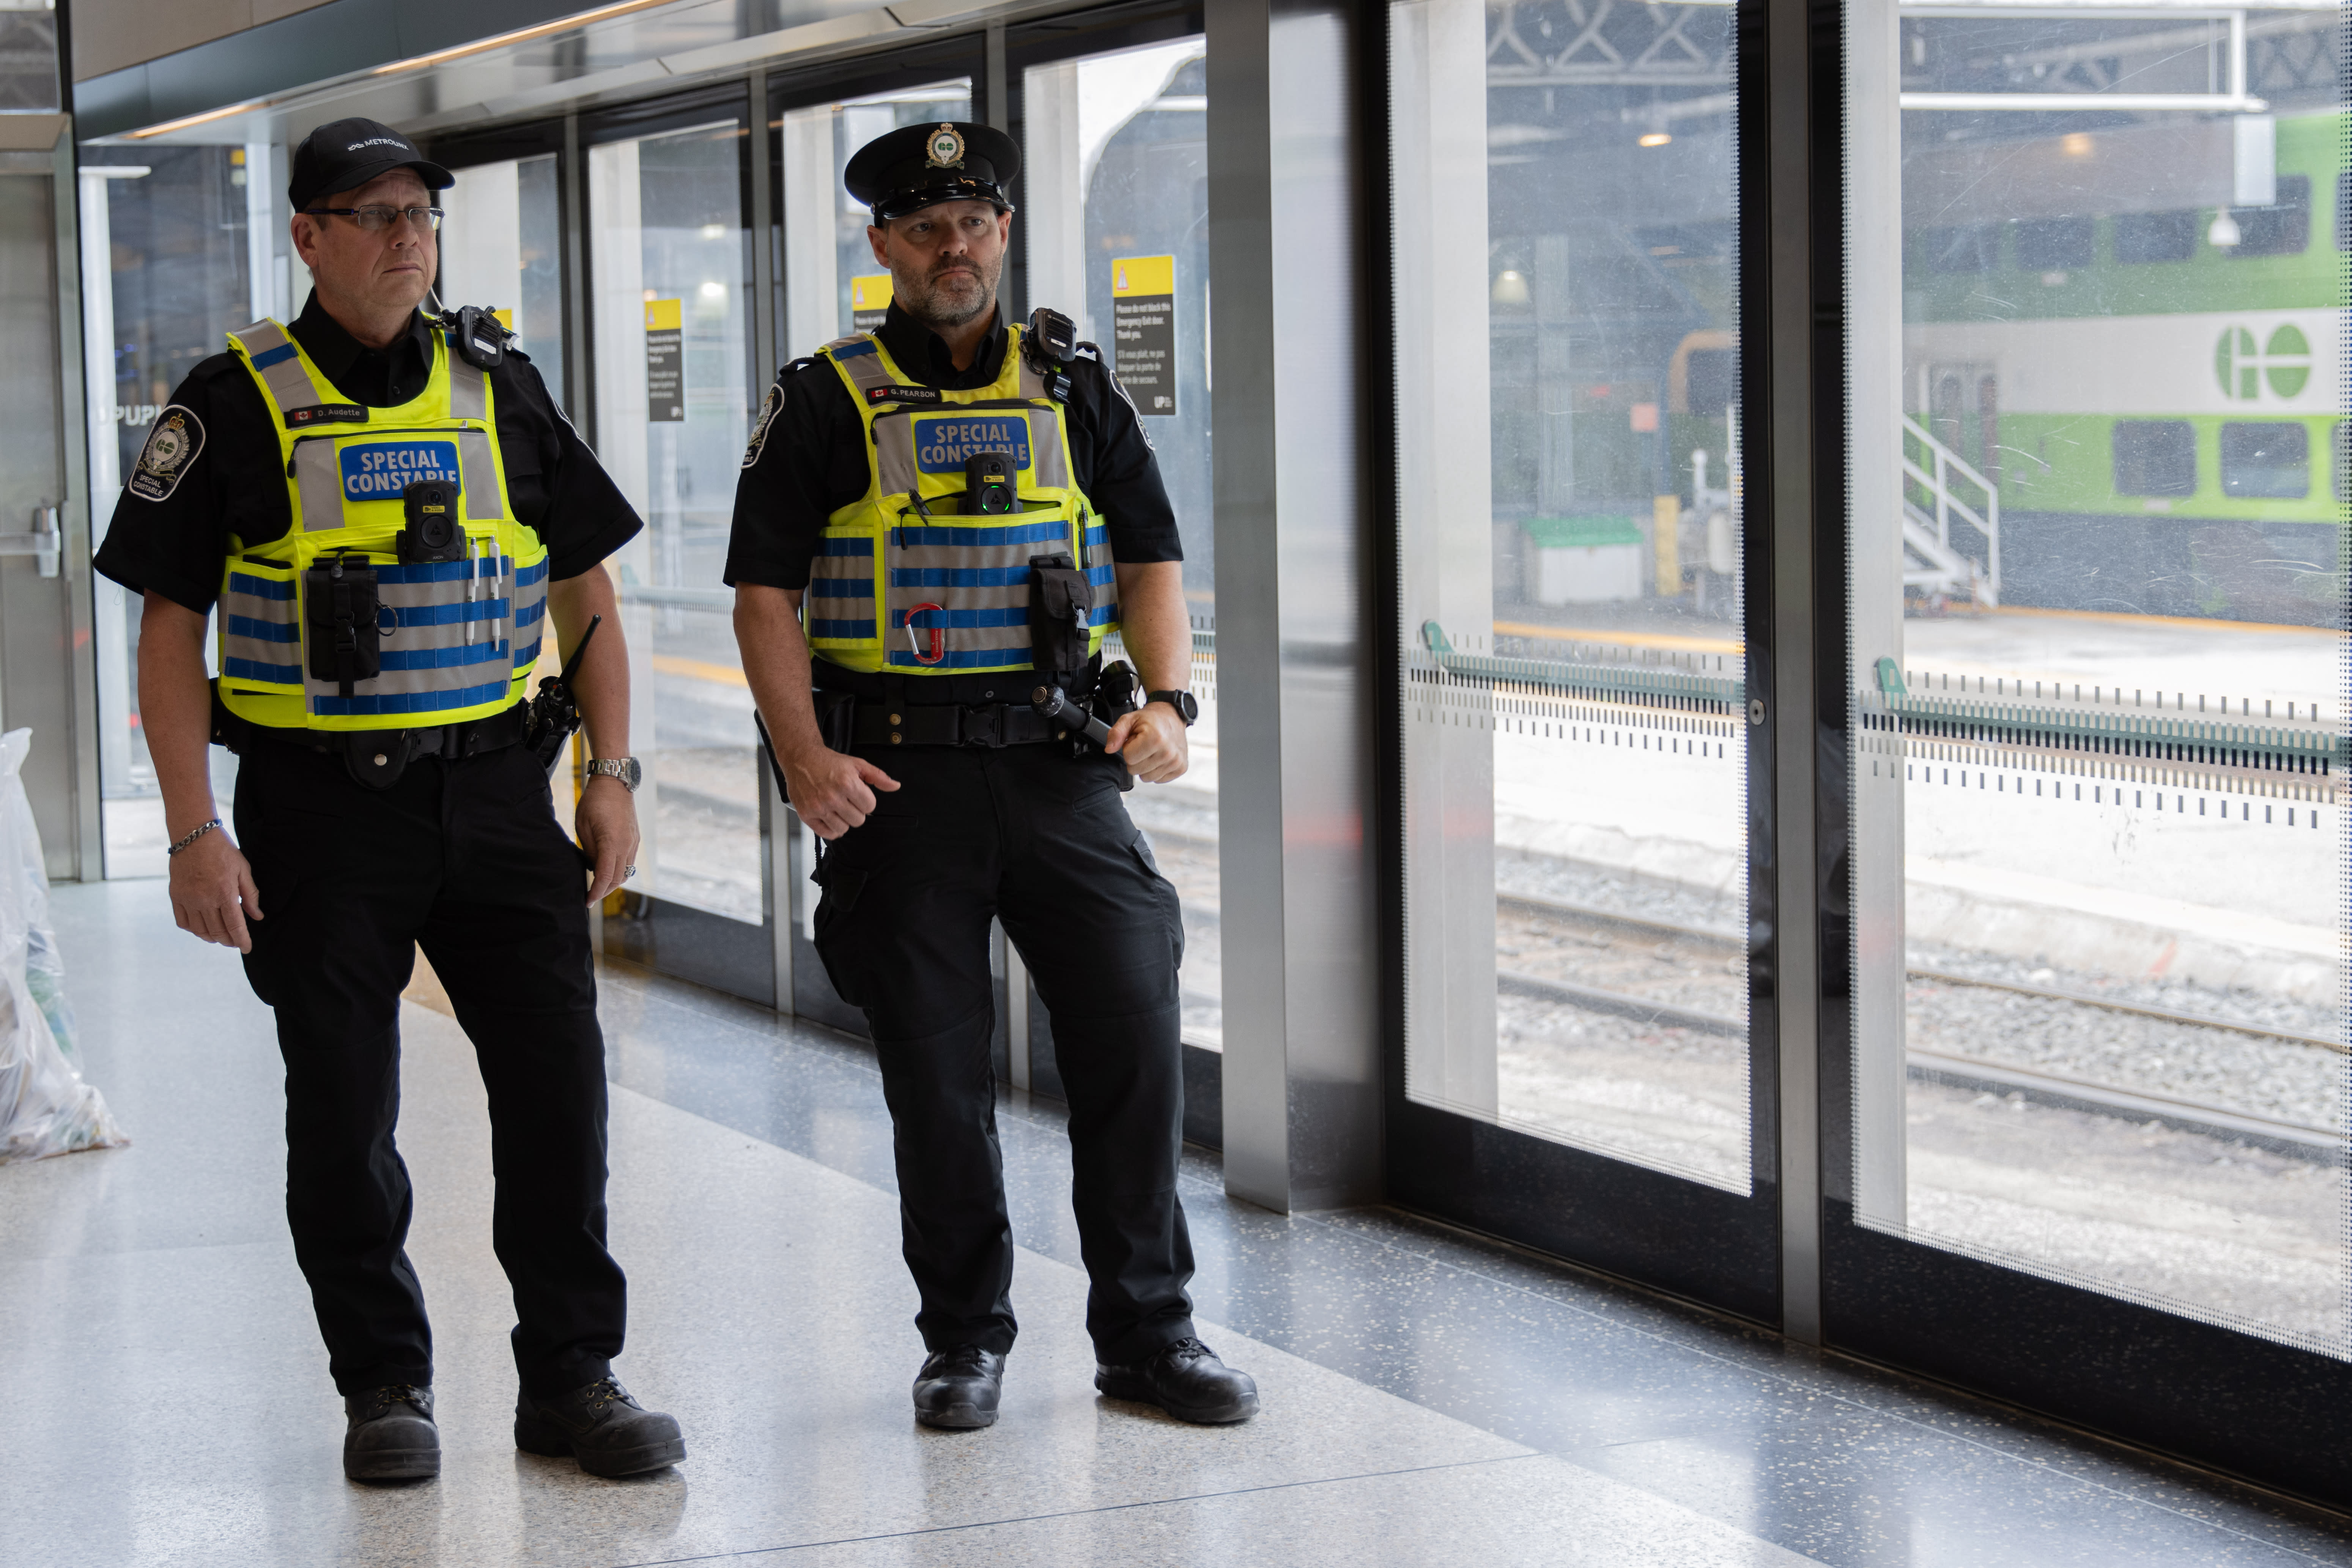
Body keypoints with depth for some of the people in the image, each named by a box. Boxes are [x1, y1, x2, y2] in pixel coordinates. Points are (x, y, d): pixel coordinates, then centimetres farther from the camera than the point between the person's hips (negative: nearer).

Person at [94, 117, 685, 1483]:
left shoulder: (499, 387, 8)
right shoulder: (236, 405, -1)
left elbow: (585, 592, 13)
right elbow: (170, 630, -2)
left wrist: (614, 778, 4)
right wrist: (194, 833, -9)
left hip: (497, 792, 3)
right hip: (320, 807, -2)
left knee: (559, 1084, 0)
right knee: (344, 1115, 4)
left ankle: (572, 1375, 11)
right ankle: (384, 1385, 18)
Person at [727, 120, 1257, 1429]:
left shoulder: (1076, 390, 12)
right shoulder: (826, 405, 5)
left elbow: (1153, 558, 11)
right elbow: (766, 593, 1)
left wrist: (1167, 702, -6)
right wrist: (805, 754, -12)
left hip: (1063, 766, 2)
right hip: (901, 776, -1)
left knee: (1136, 1032, -4)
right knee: (937, 1073, 3)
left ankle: (1147, 1332, 8)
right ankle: (966, 1339, 17)